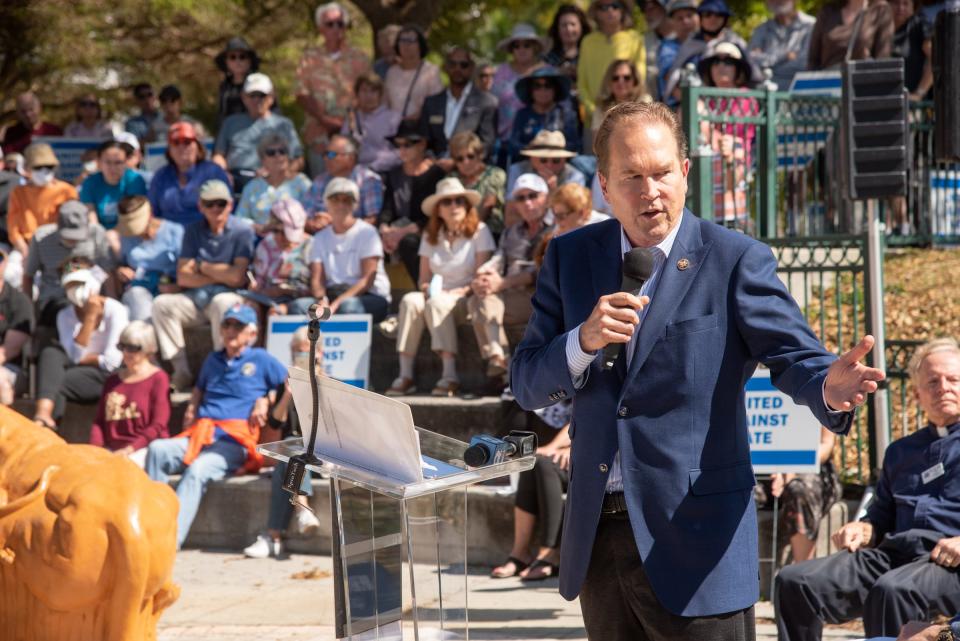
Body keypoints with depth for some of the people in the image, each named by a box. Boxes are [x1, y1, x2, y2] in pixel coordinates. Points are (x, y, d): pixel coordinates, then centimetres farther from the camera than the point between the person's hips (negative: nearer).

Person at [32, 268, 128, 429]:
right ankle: (43, 412, -49)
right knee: (50, 353, -27)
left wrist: (82, 359, -4)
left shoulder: (114, 310, -9)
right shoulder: (65, 316, 4)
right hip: (78, 371, 4)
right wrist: (89, 317, -15)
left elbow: (112, 361, -14)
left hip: (108, 376, -4)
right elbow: (75, 356, -11)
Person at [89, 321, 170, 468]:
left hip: (144, 449, -5)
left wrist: (129, 449, -16)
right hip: (112, 449, 5)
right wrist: (95, 449, -4)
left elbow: (158, 427, -5)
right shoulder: (113, 380, 23)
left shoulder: (158, 378, 4)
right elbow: (99, 421, 16)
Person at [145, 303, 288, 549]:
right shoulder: (213, 360, 27)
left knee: (197, 470, -36)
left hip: (235, 443, -5)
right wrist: (191, 411, 23)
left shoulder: (261, 359, 12)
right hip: (199, 437, 5)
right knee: (157, 449, -26)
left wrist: (266, 400, -1)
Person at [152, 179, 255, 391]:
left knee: (222, 302, -38)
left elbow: (237, 277, -12)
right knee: (162, 303, -20)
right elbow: (183, 278, 3)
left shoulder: (242, 232, -1)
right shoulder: (193, 231, 12)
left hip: (229, 296, -4)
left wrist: (202, 267, -1)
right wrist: (220, 275, -6)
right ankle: (181, 373, -20)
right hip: (196, 299, 4)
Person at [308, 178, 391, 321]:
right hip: (332, 295, 4)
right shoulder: (320, 238, 16)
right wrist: (321, 300, -19)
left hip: (371, 297, -4)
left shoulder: (366, 232, 1)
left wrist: (337, 303, -21)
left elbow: (368, 280, -8)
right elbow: (316, 280, 6)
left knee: (348, 306, -40)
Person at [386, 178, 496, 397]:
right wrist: (427, 288, -10)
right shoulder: (431, 236, 15)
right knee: (410, 301, -29)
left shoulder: (479, 231, 2)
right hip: (437, 295, 4)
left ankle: (450, 376, -39)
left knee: (437, 303, -35)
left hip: (466, 299, -4)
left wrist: (459, 292, -19)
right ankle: (405, 376, -34)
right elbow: (423, 279, 12)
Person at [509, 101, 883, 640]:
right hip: (596, 535, 5)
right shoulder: (571, 257, 8)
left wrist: (830, 386, -37)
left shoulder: (737, 262, -5)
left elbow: (795, 354, -13)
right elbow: (527, 385, 7)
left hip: (695, 540, -5)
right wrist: (585, 341, -14)